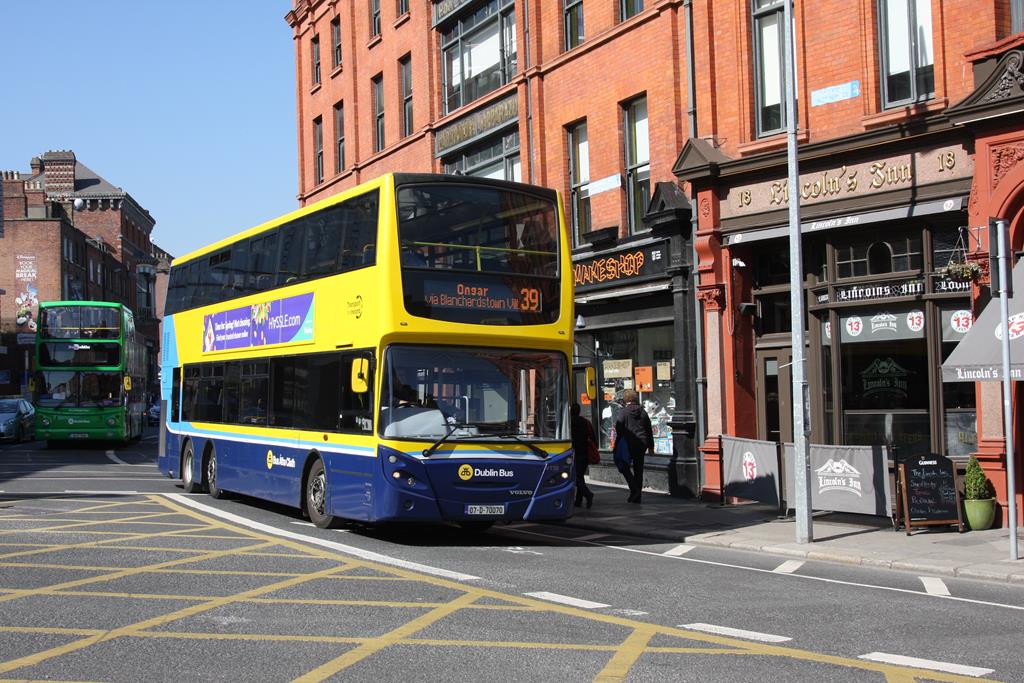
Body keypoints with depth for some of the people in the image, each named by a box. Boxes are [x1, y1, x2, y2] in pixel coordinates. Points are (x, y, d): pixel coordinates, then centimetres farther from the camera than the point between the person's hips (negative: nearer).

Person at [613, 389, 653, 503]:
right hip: (642, 444, 5)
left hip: (629, 444, -5)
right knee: (638, 469, 10)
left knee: (624, 467, 7)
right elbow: (649, 429, 13)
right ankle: (637, 497, 13)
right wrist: (651, 445, 20)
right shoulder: (642, 412, 8)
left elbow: (619, 429, -10)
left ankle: (634, 489, -12)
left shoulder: (623, 412, -7)